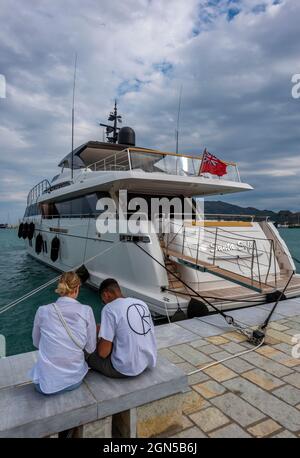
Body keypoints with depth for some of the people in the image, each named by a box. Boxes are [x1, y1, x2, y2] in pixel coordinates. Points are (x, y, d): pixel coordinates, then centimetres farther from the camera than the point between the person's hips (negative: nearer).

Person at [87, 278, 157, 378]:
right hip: (149, 363, 7)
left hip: (126, 369, -7)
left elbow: (103, 352, -15)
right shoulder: (142, 303, 4)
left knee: (89, 355, 14)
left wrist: (99, 341, 8)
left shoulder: (109, 309, -14)